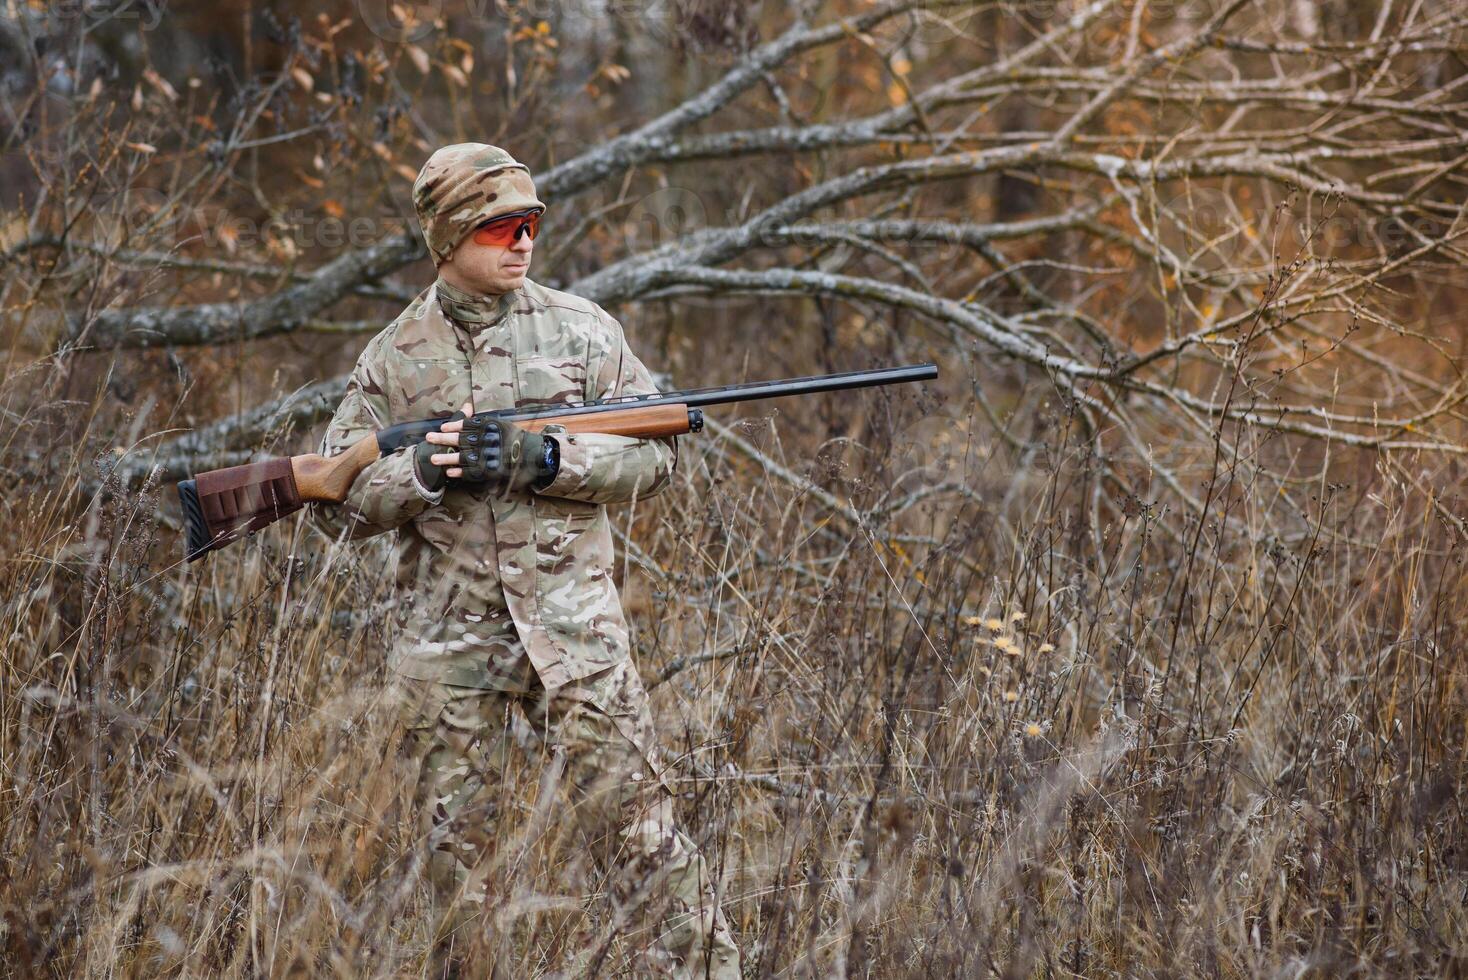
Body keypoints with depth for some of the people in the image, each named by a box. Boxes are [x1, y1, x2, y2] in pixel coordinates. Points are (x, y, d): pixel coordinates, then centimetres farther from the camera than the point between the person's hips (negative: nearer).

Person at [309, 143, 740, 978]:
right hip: (446, 637, 1)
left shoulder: (579, 329, 5)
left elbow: (655, 455, 1)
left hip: (571, 624, -1)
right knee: (456, 845, 7)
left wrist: (542, 460, -13)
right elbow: (339, 503, 6)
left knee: (636, 819, -5)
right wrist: (422, 473, -14)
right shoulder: (394, 358, 7)